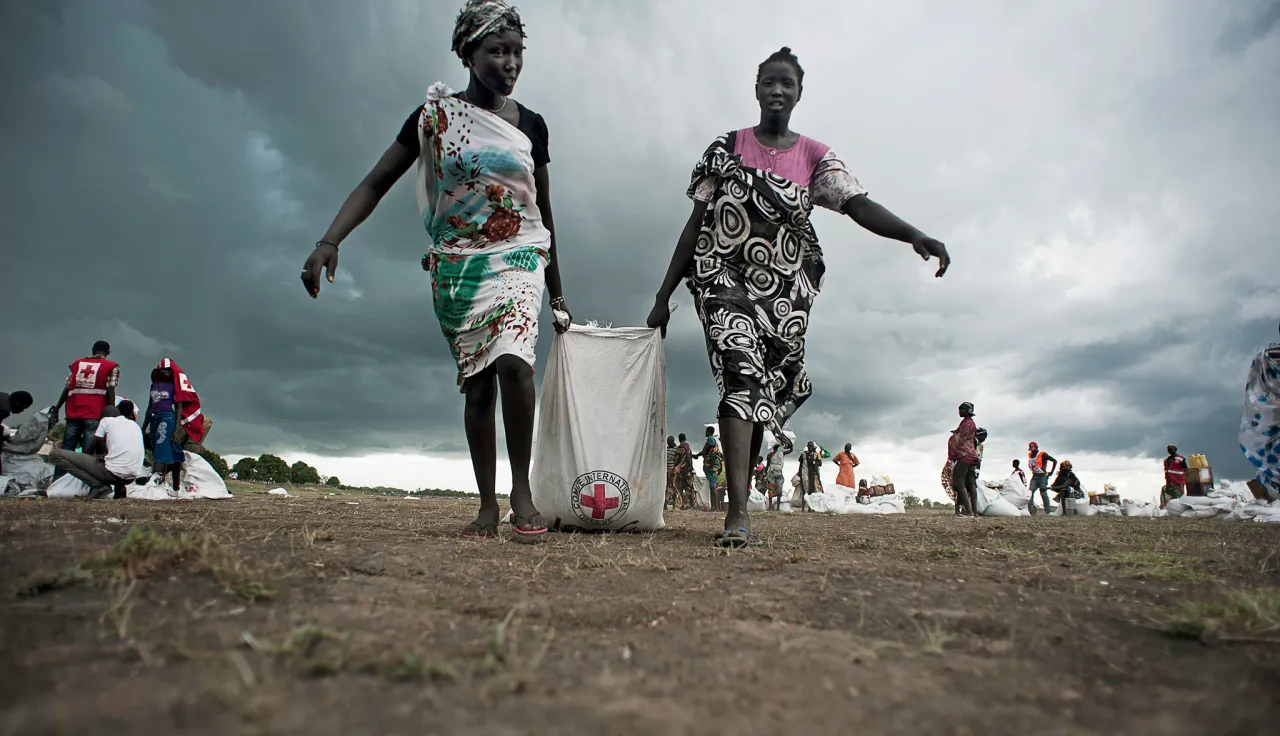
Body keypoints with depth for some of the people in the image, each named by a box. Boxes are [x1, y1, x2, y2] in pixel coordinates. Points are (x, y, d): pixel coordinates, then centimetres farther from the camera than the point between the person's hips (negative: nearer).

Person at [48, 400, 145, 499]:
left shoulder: (106, 420, 8)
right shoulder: (136, 426, 19)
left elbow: (91, 447, 13)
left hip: (113, 473, -6)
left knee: (55, 454, 2)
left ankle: (97, 484, -7)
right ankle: (119, 487, 15)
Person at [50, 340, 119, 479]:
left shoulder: (77, 363, 18)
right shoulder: (111, 367, 5)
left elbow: (67, 388, 12)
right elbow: (110, 392, -4)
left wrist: (56, 410, 15)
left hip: (73, 414, 4)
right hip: (95, 416, -4)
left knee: (66, 450, 7)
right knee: (88, 453, -7)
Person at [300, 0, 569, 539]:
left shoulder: (530, 124, 8)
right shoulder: (436, 113, 3)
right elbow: (376, 182, -1)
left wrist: (557, 293, 16)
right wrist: (329, 240, -18)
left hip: (518, 257, 0)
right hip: (455, 265, 0)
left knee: (513, 360, -26)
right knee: (477, 384, 0)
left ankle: (521, 490, -13)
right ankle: (487, 505, 9)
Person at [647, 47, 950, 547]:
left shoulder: (815, 157, 8)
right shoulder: (727, 148, 7)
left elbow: (858, 204, -8)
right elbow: (695, 224, 5)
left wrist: (913, 234, -29)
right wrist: (663, 296, 2)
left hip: (785, 290, 2)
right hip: (724, 278, -2)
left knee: (765, 394, 4)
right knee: (741, 373, -22)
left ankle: (738, 501, 20)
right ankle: (738, 512, -26)